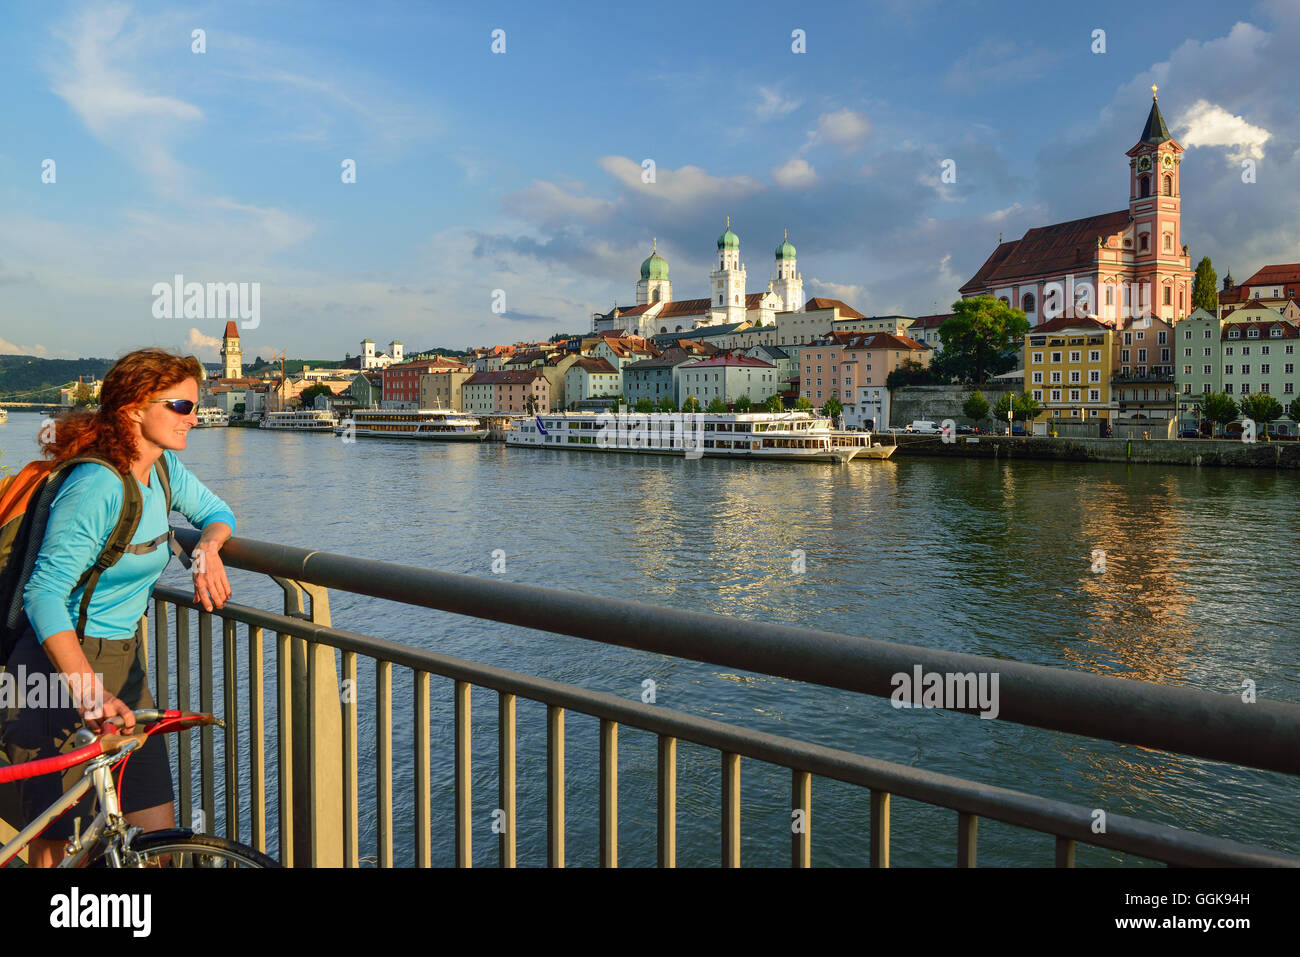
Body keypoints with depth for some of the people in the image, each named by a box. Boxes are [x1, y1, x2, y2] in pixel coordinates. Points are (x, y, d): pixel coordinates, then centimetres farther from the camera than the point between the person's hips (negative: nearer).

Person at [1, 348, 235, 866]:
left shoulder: (164, 469, 3)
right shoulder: (97, 484, -21)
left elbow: (215, 511, 21)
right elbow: (44, 594, -27)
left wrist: (208, 547, -3)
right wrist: (90, 692, -36)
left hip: (122, 664, 8)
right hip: (60, 670, -8)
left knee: (159, 833, 6)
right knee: (59, 849, 0)